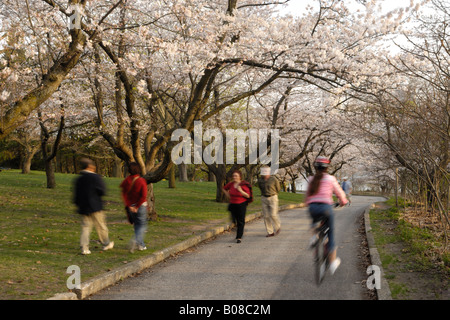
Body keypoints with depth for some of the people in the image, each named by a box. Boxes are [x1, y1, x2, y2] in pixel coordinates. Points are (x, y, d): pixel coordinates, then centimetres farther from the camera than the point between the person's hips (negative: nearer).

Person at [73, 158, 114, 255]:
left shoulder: (79, 179, 7)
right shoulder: (95, 177, -11)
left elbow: (76, 195, 9)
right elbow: (102, 191, -13)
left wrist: (78, 204, 20)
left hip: (83, 207, 5)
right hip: (95, 207, -5)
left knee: (85, 227, 5)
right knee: (101, 226, 11)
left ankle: (84, 248, -5)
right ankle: (106, 244, 26)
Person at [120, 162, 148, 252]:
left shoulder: (126, 180, -3)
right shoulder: (141, 181, -13)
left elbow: (123, 194, -6)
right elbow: (143, 196, -19)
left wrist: (129, 206, -5)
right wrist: (137, 207, -13)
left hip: (131, 206, 4)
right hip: (141, 206, -4)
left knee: (136, 225, 16)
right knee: (142, 225, 5)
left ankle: (141, 245, 19)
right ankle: (136, 240, -20)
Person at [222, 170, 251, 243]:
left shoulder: (244, 185, -11)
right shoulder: (231, 184, 2)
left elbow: (248, 196, -15)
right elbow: (224, 189, 21)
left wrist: (241, 191, -26)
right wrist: (228, 195, 9)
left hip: (241, 205, -4)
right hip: (232, 204, 4)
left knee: (240, 221, 0)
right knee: (234, 220, 4)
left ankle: (239, 237, 6)